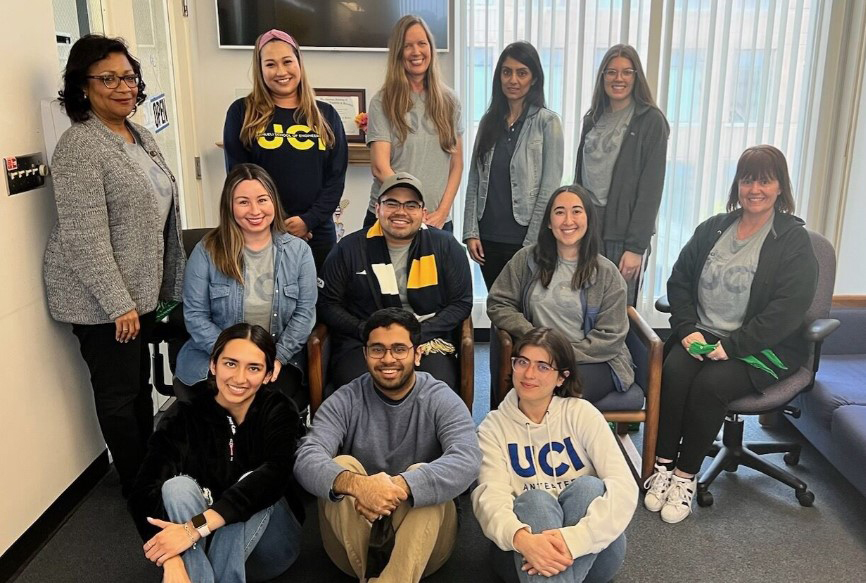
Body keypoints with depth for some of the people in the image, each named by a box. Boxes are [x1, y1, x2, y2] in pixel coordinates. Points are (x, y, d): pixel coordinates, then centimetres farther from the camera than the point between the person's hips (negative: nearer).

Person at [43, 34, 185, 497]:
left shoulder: (141, 137, 9)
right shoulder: (80, 147, -18)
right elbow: (86, 238, -21)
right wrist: (119, 304, -20)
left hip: (141, 288, 8)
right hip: (101, 298, -8)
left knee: (140, 382, 18)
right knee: (119, 391, 6)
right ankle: (138, 486, 22)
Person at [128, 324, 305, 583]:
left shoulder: (279, 411, -12)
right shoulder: (183, 417, -10)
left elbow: (273, 477, -30)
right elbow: (145, 491, -24)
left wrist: (197, 527, -40)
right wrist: (171, 561, -41)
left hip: (268, 540, -1)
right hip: (200, 550, 1)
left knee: (252, 483, -29)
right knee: (179, 486, -27)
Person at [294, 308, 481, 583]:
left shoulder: (441, 400, -6)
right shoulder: (345, 401, -4)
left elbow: (467, 460, -26)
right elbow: (306, 460, -21)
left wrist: (401, 487, -42)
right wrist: (355, 484, -43)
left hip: (422, 543, -1)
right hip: (352, 542, 1)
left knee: (422, 475, -29)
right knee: (341, 466, -23)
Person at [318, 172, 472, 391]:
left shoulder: (445, 247, 7)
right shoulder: (349, 248, 7)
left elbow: (461, 303, 7)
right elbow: (326, 303, 10)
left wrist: (419, 333, -7)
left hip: (428, 343, 1)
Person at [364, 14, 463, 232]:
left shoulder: (449, 101, 7)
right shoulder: (382, 102, -3)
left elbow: (456, 165, 8)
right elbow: (380, 167, -10)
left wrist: (442, 211, -5)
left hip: (438, 220, 3)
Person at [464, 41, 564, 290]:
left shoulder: (547, 122, -5)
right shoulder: (489, 121, 9)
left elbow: (549, 188, -9)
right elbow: (475, 181, 9)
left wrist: (533, 244, -13)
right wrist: (471, 232, 1)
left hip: (524, 239, -4)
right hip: (488, 238, 4)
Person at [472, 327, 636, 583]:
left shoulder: (581, 413, -2)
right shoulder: (493, 426, 1)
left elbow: (624, 486, -14)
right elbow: (491, 496, -16)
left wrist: (574, 539, -32)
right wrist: (522, 538, -39)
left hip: (592, 553, 1)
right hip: (521, 553, 0)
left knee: (588, 486, -29)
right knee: (535, 500, -32)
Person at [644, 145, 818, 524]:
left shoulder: (794, 240, -2)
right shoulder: (712, 229, 12)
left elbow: (787, 309, -11)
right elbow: (679, 281, 11)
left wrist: (732, 345, -18)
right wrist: (687, 329, -6)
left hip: (760, 348, -3)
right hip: (701, 336, 4)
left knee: (710, 385, -30)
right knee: (673, 371, -27)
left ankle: (686, 475, -13)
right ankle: (663, 465, -15)